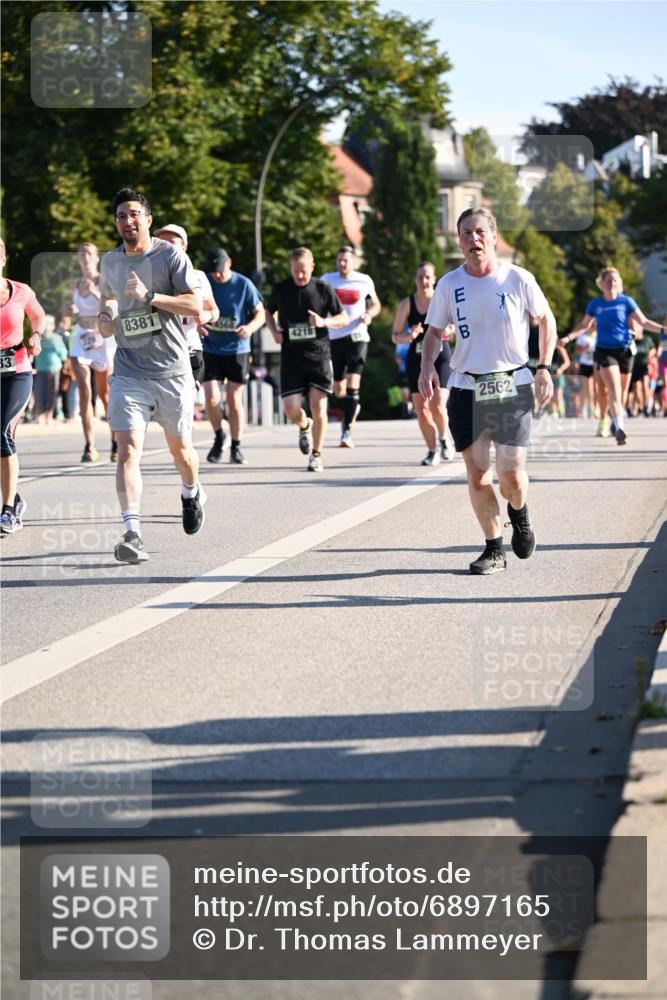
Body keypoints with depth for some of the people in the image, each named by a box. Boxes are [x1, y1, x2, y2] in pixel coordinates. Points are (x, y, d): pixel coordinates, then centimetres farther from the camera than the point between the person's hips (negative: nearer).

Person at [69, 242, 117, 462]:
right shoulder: (76, 285, 8)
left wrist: (96, 293, -28)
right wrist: (71, 310, -2)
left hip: (102, 337, -3)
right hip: (81, 338, 3)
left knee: (105, 393, 7)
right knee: (84, 392, -11)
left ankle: (116, 442, 24)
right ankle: (89, 446, -12)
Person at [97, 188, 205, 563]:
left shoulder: (171, 255, -5)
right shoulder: (110, 261, 9)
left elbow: (196, 306, -12)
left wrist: (149, 296, -22)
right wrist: (106, 315, 6)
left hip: (172, 370, -2)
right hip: (129, 373, 2)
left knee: (180, 448, 13)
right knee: (128, 449, -16)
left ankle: (192, 493, 48)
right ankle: (133, 534, -22)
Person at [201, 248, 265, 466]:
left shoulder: (244, 284, -7)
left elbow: (260, 314, -2)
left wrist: (250, 327, -24)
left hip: (237, 350, -1)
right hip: (211, 350, 1)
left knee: (234, 400, 1)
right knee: (211, 399, -9)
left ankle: (236, 448, 14)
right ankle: (218, 437, 17)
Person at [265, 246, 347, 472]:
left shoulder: (323, 289, -1)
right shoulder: (280, 289, 3)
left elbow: (344, 318, 6)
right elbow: (269, 312, 21)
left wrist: (324, 322, -14)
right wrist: (274, 330, 1)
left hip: (319, 355, -1)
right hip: (291, 357, 1)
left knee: (318, 406, -7)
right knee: (291, 409, -7)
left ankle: (316, 455, 6)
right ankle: (304, 426, 29)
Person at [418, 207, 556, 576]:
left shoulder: (518, 279, -5)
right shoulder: (449, 284, 1)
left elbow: (545, 320, 9)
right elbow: (435, 330, 13)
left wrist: (544, 369, 1)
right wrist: (427, 366, -5)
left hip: (512, 387, -2)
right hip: (466, 389, 2)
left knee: (511, 474, -5)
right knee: (476, 474, -1)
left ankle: (518, 513, 30)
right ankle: (494, 549, 12)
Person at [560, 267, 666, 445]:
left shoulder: (626, 302, 2)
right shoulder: (595, 304, 4)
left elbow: (644, 322, 3)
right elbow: (584, 325, 17)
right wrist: (568, 338, 6)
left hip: (625, 350, 1)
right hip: (604, 351, -1)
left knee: (622, 393, 8)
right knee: (614, 390, -17)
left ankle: (616, 420, 30)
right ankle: (620, 428, -27)